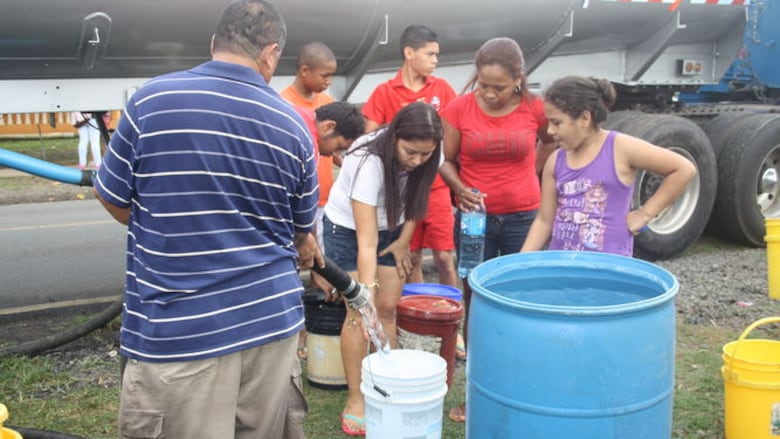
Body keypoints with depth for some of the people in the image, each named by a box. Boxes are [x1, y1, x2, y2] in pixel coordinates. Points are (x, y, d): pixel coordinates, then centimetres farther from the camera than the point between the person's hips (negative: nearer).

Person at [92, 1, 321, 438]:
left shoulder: (151, 100, -8)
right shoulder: (293, 124, 1)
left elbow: (116, 202, 4)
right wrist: (307, 250, 38)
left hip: (176, 330, -3)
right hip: (271, 321, 3)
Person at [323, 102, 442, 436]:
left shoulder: (421, 157, -21)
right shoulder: (369, 161, -37)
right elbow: (366, 242, -39)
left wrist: (404, 239, -4)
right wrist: (366, 298, -42)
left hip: (390, 228, 5)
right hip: (348, 229, -5)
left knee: (388, 308, 0)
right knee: (358, 312, -9)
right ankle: (355, 400, -1)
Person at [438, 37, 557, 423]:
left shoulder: (535, 109, -7)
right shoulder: (459, 109, -8)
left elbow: (552, 142, 15)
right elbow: (445, 161, -1)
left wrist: (529, 173, 11)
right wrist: (460, 189, -19)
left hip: (524, 218, 0)